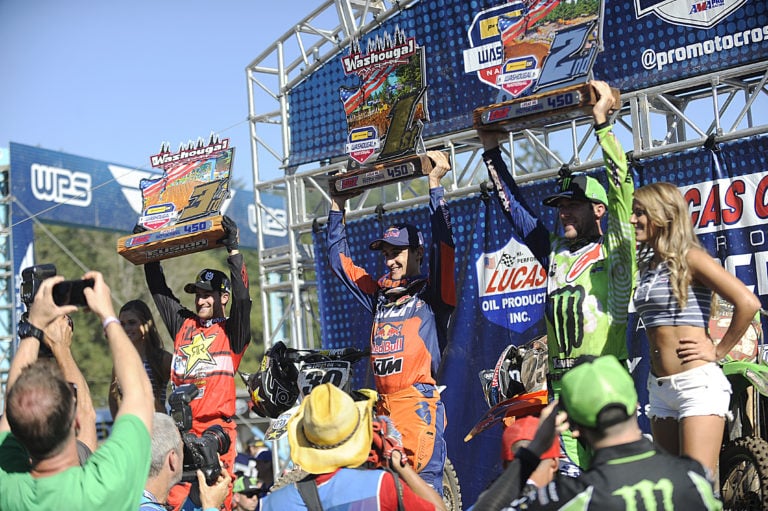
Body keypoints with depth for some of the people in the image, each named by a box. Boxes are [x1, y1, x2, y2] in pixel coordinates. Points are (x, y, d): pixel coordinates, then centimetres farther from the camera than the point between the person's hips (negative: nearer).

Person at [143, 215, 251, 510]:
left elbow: (242, 298, -12)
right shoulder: (183, 324, 16)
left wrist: (233, 249, -16)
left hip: (217, 428, -4)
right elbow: (158, 290, 21)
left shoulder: (232, 331, 4)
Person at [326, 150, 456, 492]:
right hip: (382, 405, 6)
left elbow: (443, 243, -8)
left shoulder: (432, 293, 4)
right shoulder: (380, 295, 19)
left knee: (424, 482, -14)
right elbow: (339, 258, 27)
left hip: (419, 403, -6)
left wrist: (435, 184, -9)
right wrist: (337, 206, 26)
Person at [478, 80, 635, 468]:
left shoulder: (615, 250, 3)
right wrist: (491, 150, 24)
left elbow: (622, 186, -7)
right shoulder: (555, 252, 18)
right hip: (561, 384, 5)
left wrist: (602, 123, -10)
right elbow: (515, 207, 23)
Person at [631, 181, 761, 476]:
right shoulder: (649, 265, 13)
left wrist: (718, 351, -11)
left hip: (697, 384, -8)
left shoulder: (689, 258, -9)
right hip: (659, 387, 8)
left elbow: (748, 303, -18)